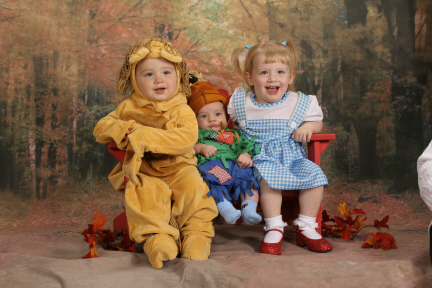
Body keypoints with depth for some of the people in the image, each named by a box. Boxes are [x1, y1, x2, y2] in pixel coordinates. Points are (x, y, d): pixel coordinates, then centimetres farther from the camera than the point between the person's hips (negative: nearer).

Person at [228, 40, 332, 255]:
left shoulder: (300, 103, 1)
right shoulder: (240, 102, 1)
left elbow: (318, 121, 15)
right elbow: (230, 119, 19)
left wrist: (309, 126, -8)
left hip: (292, 155, 2)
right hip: (261, 158, -2)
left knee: (315, 175, -23)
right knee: (269, 177, -35)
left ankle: (306, 228, -6)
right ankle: (274, 229, -21)